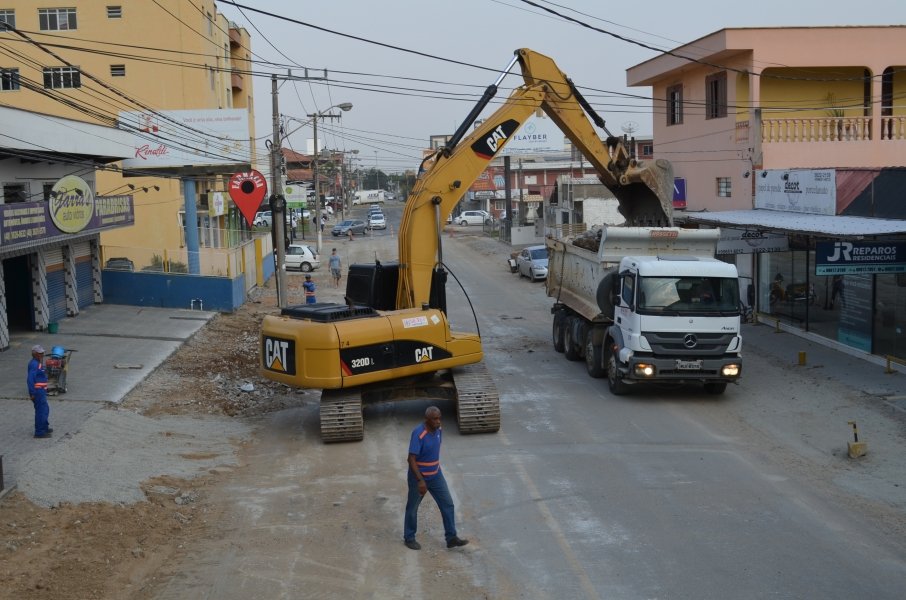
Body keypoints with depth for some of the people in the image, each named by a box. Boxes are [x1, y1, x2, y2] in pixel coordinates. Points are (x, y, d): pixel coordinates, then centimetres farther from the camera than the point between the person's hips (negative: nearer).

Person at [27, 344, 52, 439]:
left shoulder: (37, 363, 12)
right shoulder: (34, 364, -19)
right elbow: (30, 380, -24)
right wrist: (32, 393, -25)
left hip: (41, 391, 11)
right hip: (37, 391, -11)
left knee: (45, 409, 21)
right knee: (41, 410, -5)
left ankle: (44, 428, 34)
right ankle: (39, 432, 1)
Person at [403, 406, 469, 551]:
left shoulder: (437, 430, -3)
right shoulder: (418, 434, -27)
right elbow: (411, 459, -28)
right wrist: (420, 481, -32)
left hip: (436, 476, 7)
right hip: (419, 477, -7)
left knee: (447, 504, 4)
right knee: (412, 508, 11)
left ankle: (451, 538, 11)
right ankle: (409, 538, 28)